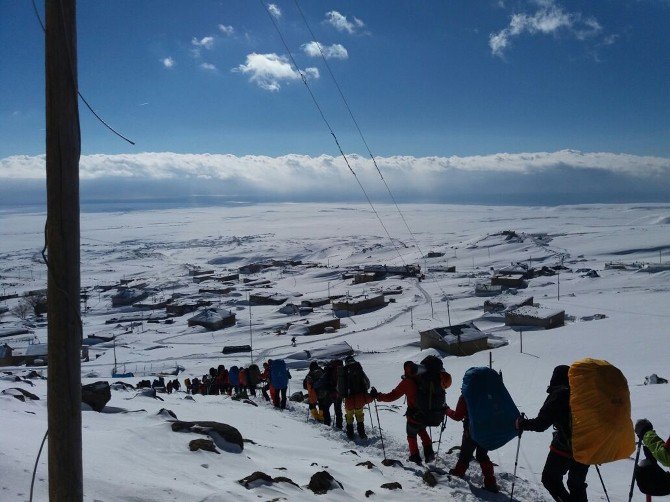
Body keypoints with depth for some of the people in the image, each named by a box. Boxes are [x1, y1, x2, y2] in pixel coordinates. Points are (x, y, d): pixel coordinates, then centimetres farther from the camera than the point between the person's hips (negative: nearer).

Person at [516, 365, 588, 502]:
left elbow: (540, 424, -13)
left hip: (564, 448, -6)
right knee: (577, 485, 21)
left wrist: (521, 423, 2)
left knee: (550, 479, 12)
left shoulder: (558, 395, -11)